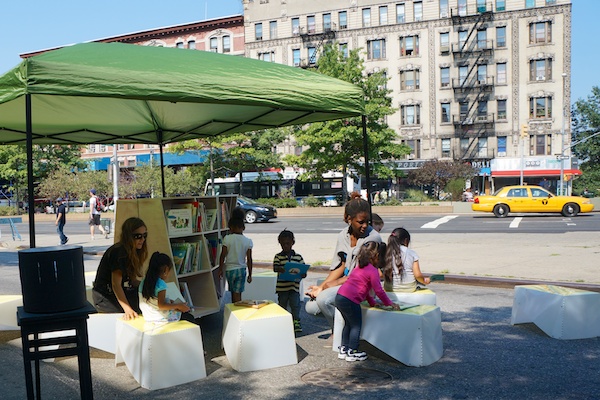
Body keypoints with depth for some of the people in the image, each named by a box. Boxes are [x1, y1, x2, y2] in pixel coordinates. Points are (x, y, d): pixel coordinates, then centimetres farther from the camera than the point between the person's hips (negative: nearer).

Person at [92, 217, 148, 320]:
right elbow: (116, 284, -28)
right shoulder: (118, 252, -22)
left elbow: (132, 280, 8)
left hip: (121, 291, 9)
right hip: (106, 298, -9)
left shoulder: (132, 252, 5)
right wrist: (128, 309, -35)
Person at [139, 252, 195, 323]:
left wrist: (168, 301, 13)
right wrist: (178, 305, -17)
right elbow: (161, 306, -26)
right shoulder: (161, 284, -22)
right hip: (161, 318, -8)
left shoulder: (143, 282, 2)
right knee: (190, 317, 9)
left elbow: (153, 301, 10)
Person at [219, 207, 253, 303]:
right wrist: (250, 274, 5)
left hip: (229, 269, 0)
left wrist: (220, 269, 5)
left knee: (233, 293, 17)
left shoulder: (227, 239, -10)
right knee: (237, 294, 3)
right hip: (241, 269, 0)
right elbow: (249, 259, -4)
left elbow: (223, 256, -7)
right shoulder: (248, 241, -6)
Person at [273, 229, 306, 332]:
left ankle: (296, 322, 10)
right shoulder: (278, 256, 0)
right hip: (282, 287, 0)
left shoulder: (298, 257, 5)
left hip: (294, 286, 0)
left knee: (295, 305, -3)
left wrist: (303, 274, -17)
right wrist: (281, 269, -36)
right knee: (282, 305, 11)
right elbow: (275, 268, -14)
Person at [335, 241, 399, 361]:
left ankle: (343, 349, 28)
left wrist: (372, 303, 29)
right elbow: (378, 290, -6)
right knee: (356, 326, 5)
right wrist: (390, 304, 6)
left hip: (339, 297, 9)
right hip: (350, 301, -9)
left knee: (348, 324, 23)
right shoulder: (373, 271, -5)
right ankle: (352, 352, 11)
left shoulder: (359, 268, 24)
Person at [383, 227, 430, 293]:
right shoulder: (411, 253, -6)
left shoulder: (386, 253, -4)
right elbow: (417, 275, -8)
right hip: (409, 288, -2)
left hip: (389, 288, 2)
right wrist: (424, 280, 13)